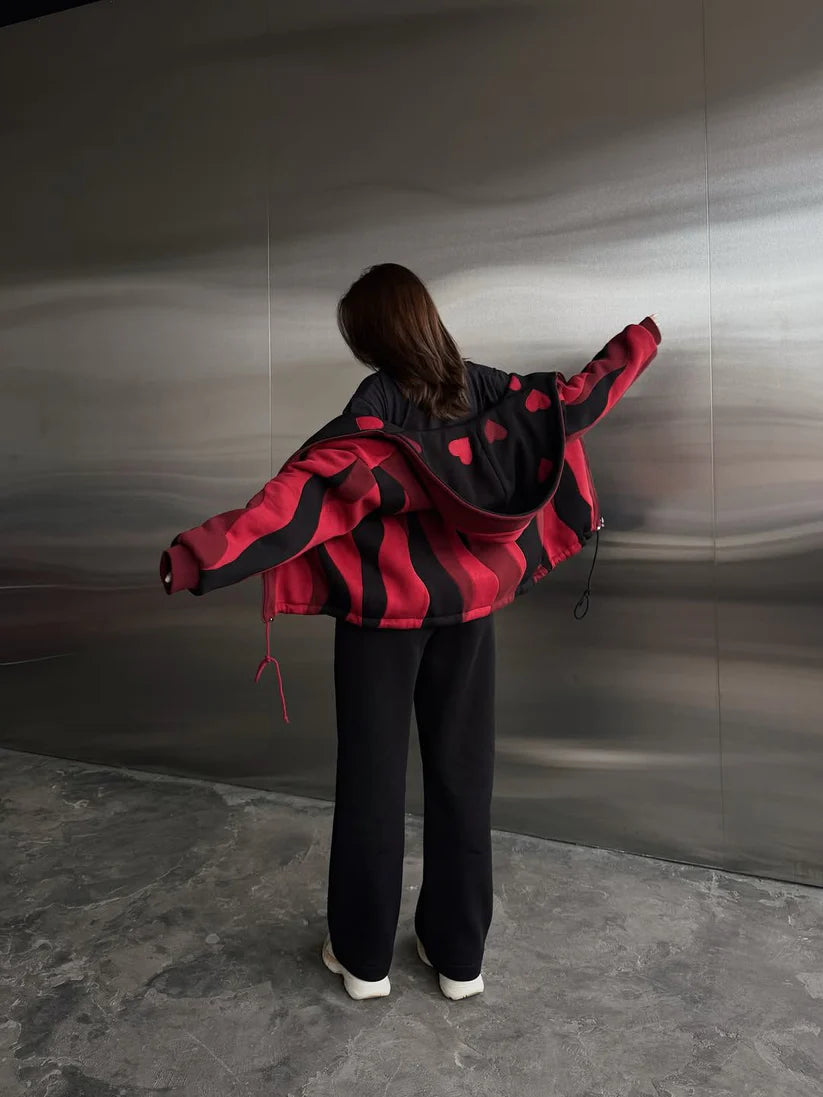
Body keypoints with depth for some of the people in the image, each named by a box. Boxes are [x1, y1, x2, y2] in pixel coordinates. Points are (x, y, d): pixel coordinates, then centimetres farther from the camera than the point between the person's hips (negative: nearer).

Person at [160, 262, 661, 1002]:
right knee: (463, 773, 13)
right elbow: (573, 401, 11)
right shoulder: (487, 390, 0)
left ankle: (364, 955, 25)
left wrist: (205, 557, -35)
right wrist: (638, 344, 28)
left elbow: (305, 492, -28)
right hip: (467, 607, 5)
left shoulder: (377, 410, -14)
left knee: (373, 778, 9)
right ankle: (460, 954, 27)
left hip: (385, 613, -4)